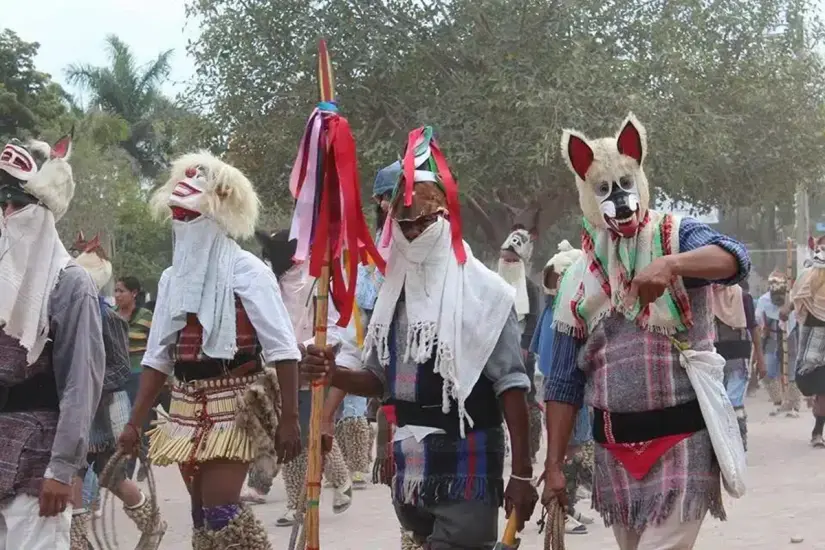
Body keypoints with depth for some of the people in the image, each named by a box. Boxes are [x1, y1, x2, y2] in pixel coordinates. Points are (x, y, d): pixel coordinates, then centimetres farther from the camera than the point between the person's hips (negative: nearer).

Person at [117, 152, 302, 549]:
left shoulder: (247, 271, -9)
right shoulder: (172, 278, 10)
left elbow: (283, 350, -13)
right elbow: (158, 356, 14)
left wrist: (289, 418, -18)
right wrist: (135, 422, 10)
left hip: (236, 404, -7)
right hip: (189, 406, 7)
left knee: (221, 508, -15)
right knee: (202, 512, 9)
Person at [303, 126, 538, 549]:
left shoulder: (484, 292, -8)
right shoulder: (393, 292, 10)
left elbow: (511, 386, -10)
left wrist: (522, 473, -14)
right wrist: (333, 375, -4)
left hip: (467, 466, -6)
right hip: (410, 467, 6)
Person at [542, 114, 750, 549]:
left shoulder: (678, 238, 0)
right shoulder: (579, 279, 8)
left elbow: (734, 259, -24)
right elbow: (563, 382, 8)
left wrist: (672, 264, -42)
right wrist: (554, 465, 2)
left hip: (682, 438, -4)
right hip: (614, 447, 4)